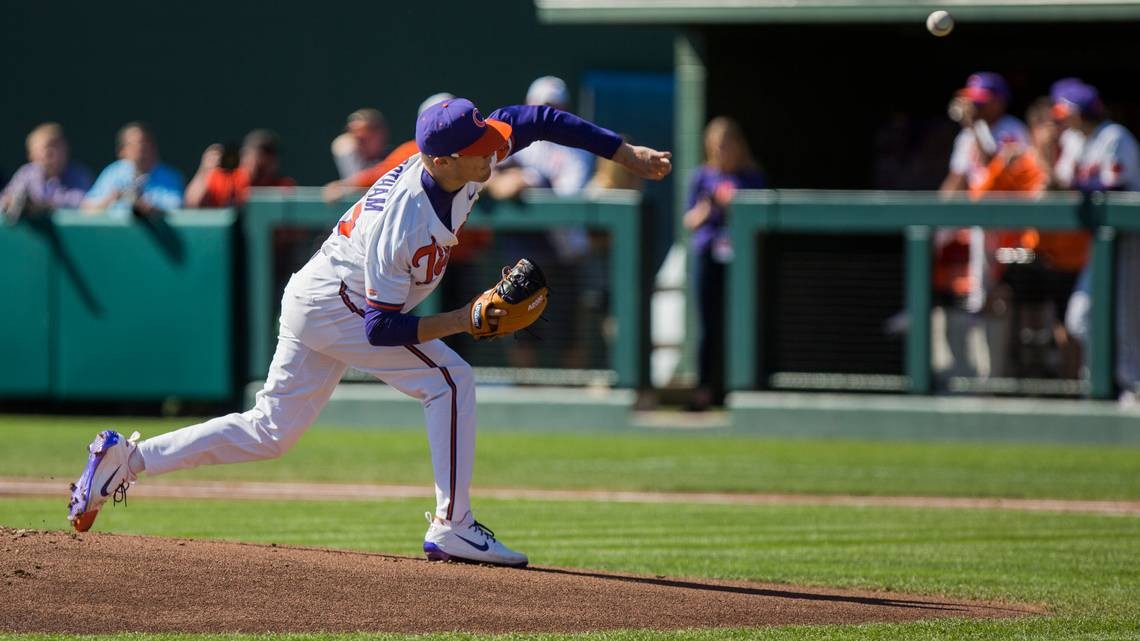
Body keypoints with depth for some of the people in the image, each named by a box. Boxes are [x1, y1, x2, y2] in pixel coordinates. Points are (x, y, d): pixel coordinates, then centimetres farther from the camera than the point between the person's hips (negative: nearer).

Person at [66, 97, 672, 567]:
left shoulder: (458, 165, -12)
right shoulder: (401, 225, -33)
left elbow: (531, 119, 0)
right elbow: (383, 329, -29)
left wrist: (626, 153, 0)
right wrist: (464, 320, -30)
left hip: (314, 302, 9)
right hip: (332, 306, -9)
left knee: (270, 430, 13)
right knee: (449, 380, -15)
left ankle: (128, 457, 14)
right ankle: (451, 529, -13)